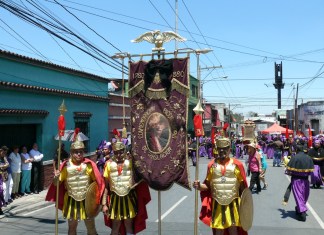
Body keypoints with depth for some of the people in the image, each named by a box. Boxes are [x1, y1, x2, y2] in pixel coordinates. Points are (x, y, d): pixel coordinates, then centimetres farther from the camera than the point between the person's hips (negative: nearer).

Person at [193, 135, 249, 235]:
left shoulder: (237, 164, -5)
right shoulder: (212, 165, -1)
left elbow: (243, 186, 1)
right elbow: (208, 185, 5)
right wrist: (199, 186, -16)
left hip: (233, 204, -1)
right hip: (217, 204, 1)